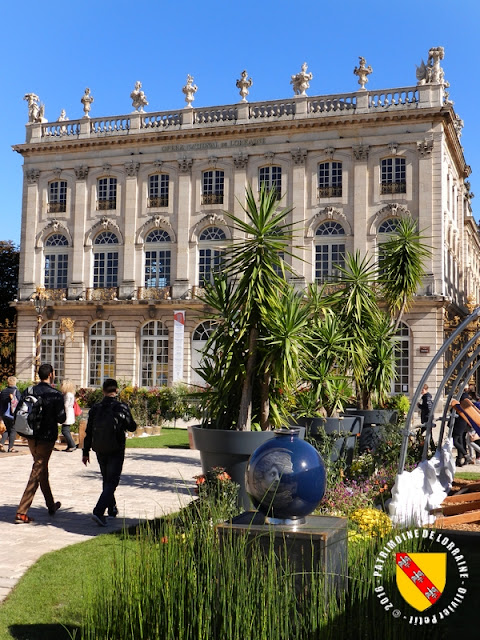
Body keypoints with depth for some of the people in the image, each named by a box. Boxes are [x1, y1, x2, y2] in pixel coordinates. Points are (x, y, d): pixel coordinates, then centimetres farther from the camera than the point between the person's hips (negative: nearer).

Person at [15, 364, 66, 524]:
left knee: (42, 470, 21)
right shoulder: (56, 395, -13)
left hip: (32, 437, 6)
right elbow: (61, 419, -11)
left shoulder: (29, 391, 2)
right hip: (47, 438, -6)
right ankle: (21, 513, -9)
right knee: (36, 474, -4)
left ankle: (51, 505, 35)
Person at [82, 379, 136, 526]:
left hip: (100, 451, 4)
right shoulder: (122, 407, -11)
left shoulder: (95, 409, 0)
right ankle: (99, 512, -18)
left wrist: (86, 452, 11)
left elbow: (88, 432, 3)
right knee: (112, 481, -2)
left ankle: (112, 508, 33)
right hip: (116, 451, -4)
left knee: (106, 480, 21)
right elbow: (132, 427, -1)